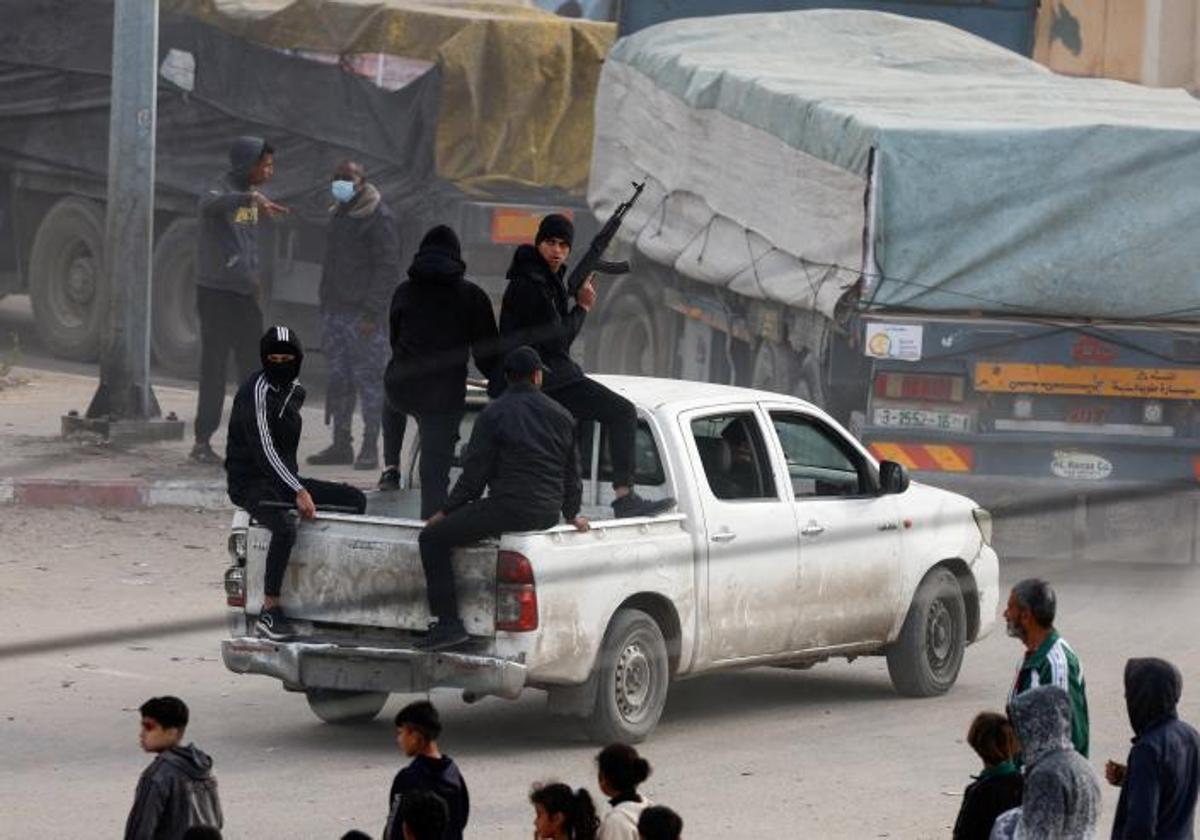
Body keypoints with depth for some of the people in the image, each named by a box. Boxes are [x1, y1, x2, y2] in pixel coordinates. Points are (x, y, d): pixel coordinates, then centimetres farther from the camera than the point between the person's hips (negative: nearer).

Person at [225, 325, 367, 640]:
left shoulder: (295, 390, 10)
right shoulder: (257, 391, -17)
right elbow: (263, 449, -25)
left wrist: (299, 486, 15)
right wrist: (298, 491, -29)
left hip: (283, 480, 9)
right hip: (250, 483, -9)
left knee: (355, 498, 5)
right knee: (285, 527, -37)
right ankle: (269, 611, -32)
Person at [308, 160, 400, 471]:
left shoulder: (379, 218, -9)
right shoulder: (338, 214, 17)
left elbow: (388, 268, -14)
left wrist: (372, 312, -19)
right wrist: (325, 304, 18)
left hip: (363, 314, -8)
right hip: (335, 311, 8)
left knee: (368, 379, -6)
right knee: (339, 379, 8)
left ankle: (370, 449, -4)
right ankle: (341, 445, 13)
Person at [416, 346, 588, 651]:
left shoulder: (494, 414, -4)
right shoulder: (561, 416, 13)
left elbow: (474, 475, -5)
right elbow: (572, 473, 21)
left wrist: (446, 511, 6)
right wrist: (571, 513, 37)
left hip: (508, 508, -7)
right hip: (547, 514, 7)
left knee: (432, 538, 1)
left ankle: (449, 622, -10)